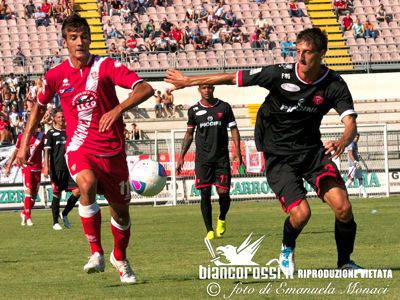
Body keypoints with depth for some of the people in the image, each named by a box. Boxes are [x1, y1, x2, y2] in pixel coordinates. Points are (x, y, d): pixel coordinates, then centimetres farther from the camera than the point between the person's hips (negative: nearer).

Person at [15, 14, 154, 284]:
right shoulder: (56, 75, 1)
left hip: (112, 149, 1)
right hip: (79, 147, 0)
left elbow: (146, 89, -19)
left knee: (121, 209, 9)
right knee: (87, 185, -33)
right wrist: (25, 143, 17)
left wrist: (119, 109, -35)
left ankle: (119, 258, 38)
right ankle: (96, 253, -24)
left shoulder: (106, 66, -8)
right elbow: (40, 106, 20)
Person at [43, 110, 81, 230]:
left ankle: (64, 214, 10)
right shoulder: (51, 133, 0)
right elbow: (47, 151, -6)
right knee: (57, 194, -1)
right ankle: (55, 222, 9)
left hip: (68, 167, 4)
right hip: (56, 168, -4)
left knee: (77, 191, -8)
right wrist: (46, 167, -16)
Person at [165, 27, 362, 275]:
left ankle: (345, 262, 8)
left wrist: (342, 142, -43)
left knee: (343, 208, -16)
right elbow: (233, 78, -7)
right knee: (301, 213, -20)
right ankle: (287, 249, 15)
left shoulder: (335, 85, -10)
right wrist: (188, 81, -1)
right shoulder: (281, 74, -15)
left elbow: (351, 123, -18)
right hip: (278, 157, -2)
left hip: (313, 151, 2)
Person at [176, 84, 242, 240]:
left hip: (221, 157, 0)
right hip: (202, 158, 0)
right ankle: (209, 230, 4)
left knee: (223, 192, -7)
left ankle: (222, 219, 23)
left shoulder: (224, 107, 5)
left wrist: (237, 149, -7)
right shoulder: (194, 110, 6)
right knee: (205, 194, -5)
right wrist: (181, 157, 10)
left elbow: (233, 128, 7)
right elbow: (189, 134, 14)